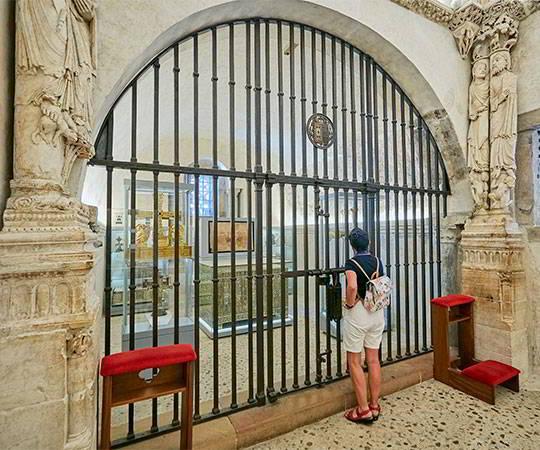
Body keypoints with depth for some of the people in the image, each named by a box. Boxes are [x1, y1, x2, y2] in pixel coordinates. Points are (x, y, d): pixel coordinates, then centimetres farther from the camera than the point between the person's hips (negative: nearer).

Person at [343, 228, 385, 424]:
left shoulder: (352, 263, -16)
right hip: (377, 312, 7)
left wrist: (349, 304, -17)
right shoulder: (377, 261, 4)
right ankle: (375, 405, 28)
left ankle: (363, 410, 16)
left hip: (358, 313, -6)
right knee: (373, 359, 16)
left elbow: (352, 286, -32)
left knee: (354, 362, 8)